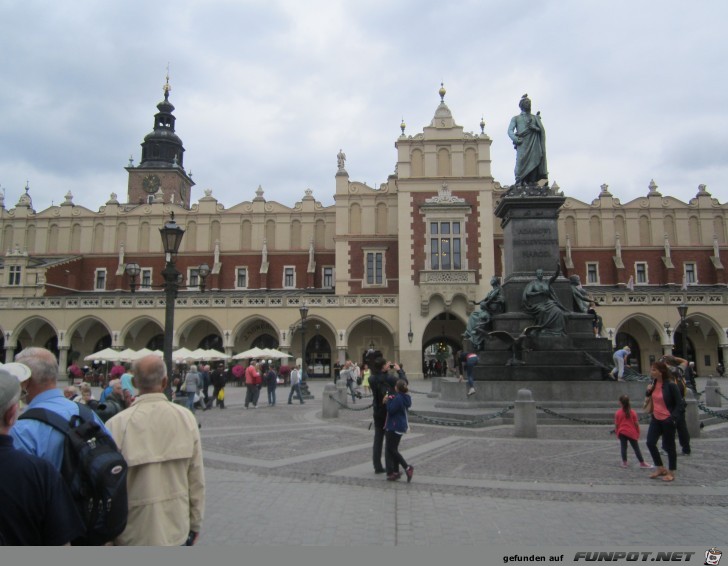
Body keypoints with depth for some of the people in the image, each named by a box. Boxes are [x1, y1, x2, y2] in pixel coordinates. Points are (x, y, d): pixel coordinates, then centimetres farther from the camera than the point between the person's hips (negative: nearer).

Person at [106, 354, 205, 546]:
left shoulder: (117, 424, -17)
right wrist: (195, 523, 10)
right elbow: (197, 479, -4)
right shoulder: (186, 418, -10)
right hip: (177, 529, 2)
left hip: (134, 532, -2)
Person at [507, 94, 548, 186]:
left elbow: (542, 130, 13)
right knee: (521, 165, -16)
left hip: (534, 146, 2)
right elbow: (510, 131, 5)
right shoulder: (516, 118, 20)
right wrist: (516, 139, -14)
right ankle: (519, 185, -19)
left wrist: (533, 127, -8)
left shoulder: (535, 118, 25)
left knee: (533, 166, -9)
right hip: (522, 145, -2)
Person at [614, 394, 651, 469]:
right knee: (636, 448, 6)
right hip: (632, 433, 0)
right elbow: (636, 423, -3)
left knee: (623, 447, 6)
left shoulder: (618, 413, -6)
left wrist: (617, 432, 10)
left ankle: (624, 462, 7)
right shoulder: (632, 412, -5)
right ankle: (642, 463, 11)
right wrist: (638, 432, 9)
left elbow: (616, 424, -3)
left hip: (622, 433, 0)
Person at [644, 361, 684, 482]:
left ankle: (671, 472, 20)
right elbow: (650, 396, 21)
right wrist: (648, 390, -1)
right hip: (656, 419, 7)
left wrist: (673, 418, -20)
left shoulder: (670, 385, -17)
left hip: (667, 420, -7)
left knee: (669, 446, 5)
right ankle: (660, 468, 22)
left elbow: (680, 403, -13)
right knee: (650, 443, 5)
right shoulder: (654, 383, 3)